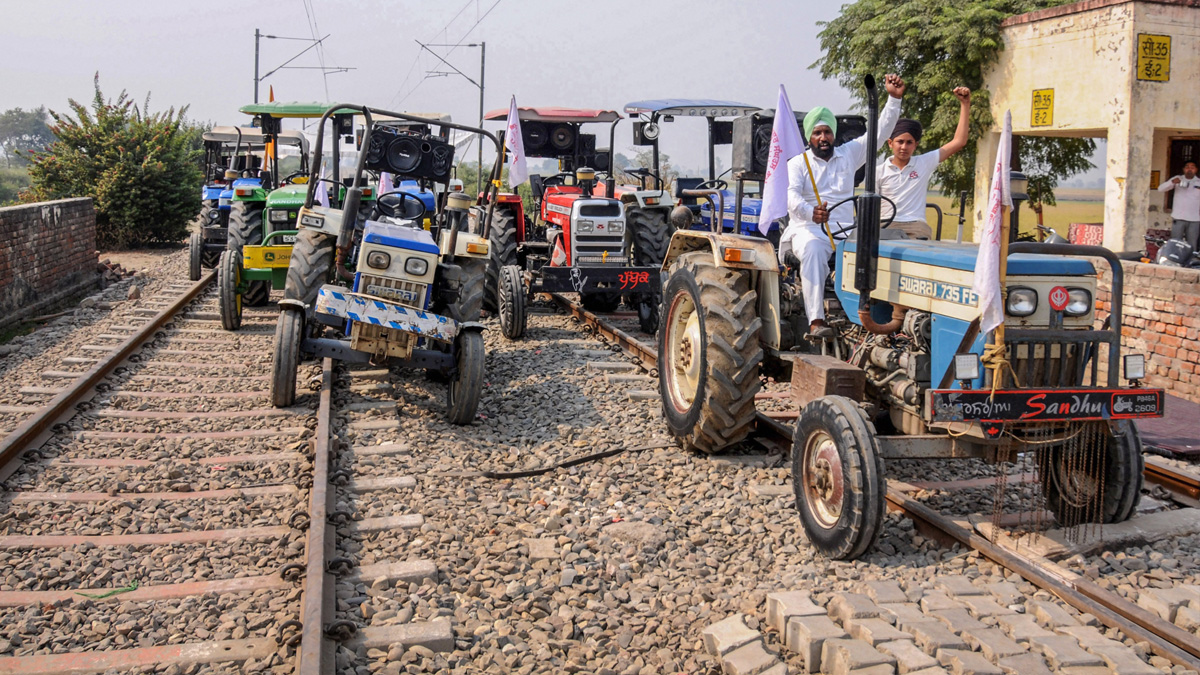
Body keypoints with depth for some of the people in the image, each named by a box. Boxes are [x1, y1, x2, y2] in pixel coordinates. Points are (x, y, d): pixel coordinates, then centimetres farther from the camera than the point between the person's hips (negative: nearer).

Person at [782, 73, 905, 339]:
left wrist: (894, 99, 4)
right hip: (807, 228, -3)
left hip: (844, 230, 3)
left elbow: (880, 133, 16)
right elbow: (791, 197, -9)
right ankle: (816, 321, -48)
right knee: (813, 249, -39)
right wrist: (811, 213, -31)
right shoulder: (797, 163, 9)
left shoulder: (848, 154, 20)